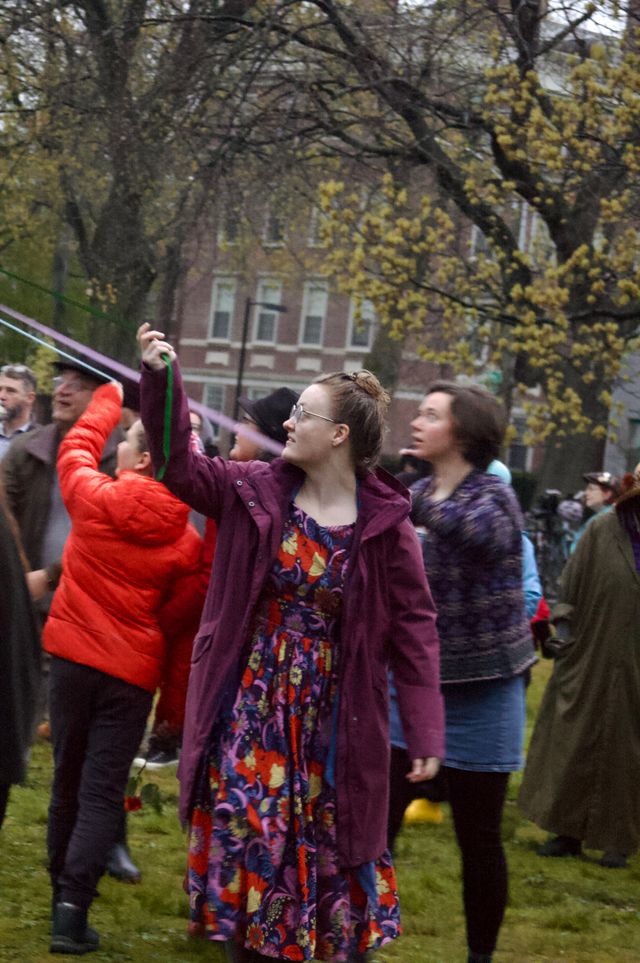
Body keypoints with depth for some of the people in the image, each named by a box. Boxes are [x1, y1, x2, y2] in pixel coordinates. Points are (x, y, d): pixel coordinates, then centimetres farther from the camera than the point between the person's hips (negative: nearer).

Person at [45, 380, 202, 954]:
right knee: (103, 793, -2)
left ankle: (62, 894, 27)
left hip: (74, 657, 1)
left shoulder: (95, 499, -7)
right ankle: (73, 909, -13)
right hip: (133, 673, -1)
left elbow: (76, 448, 14)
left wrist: (108, 400, 30)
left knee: (69, 781, 16)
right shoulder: (185, 541, -7)